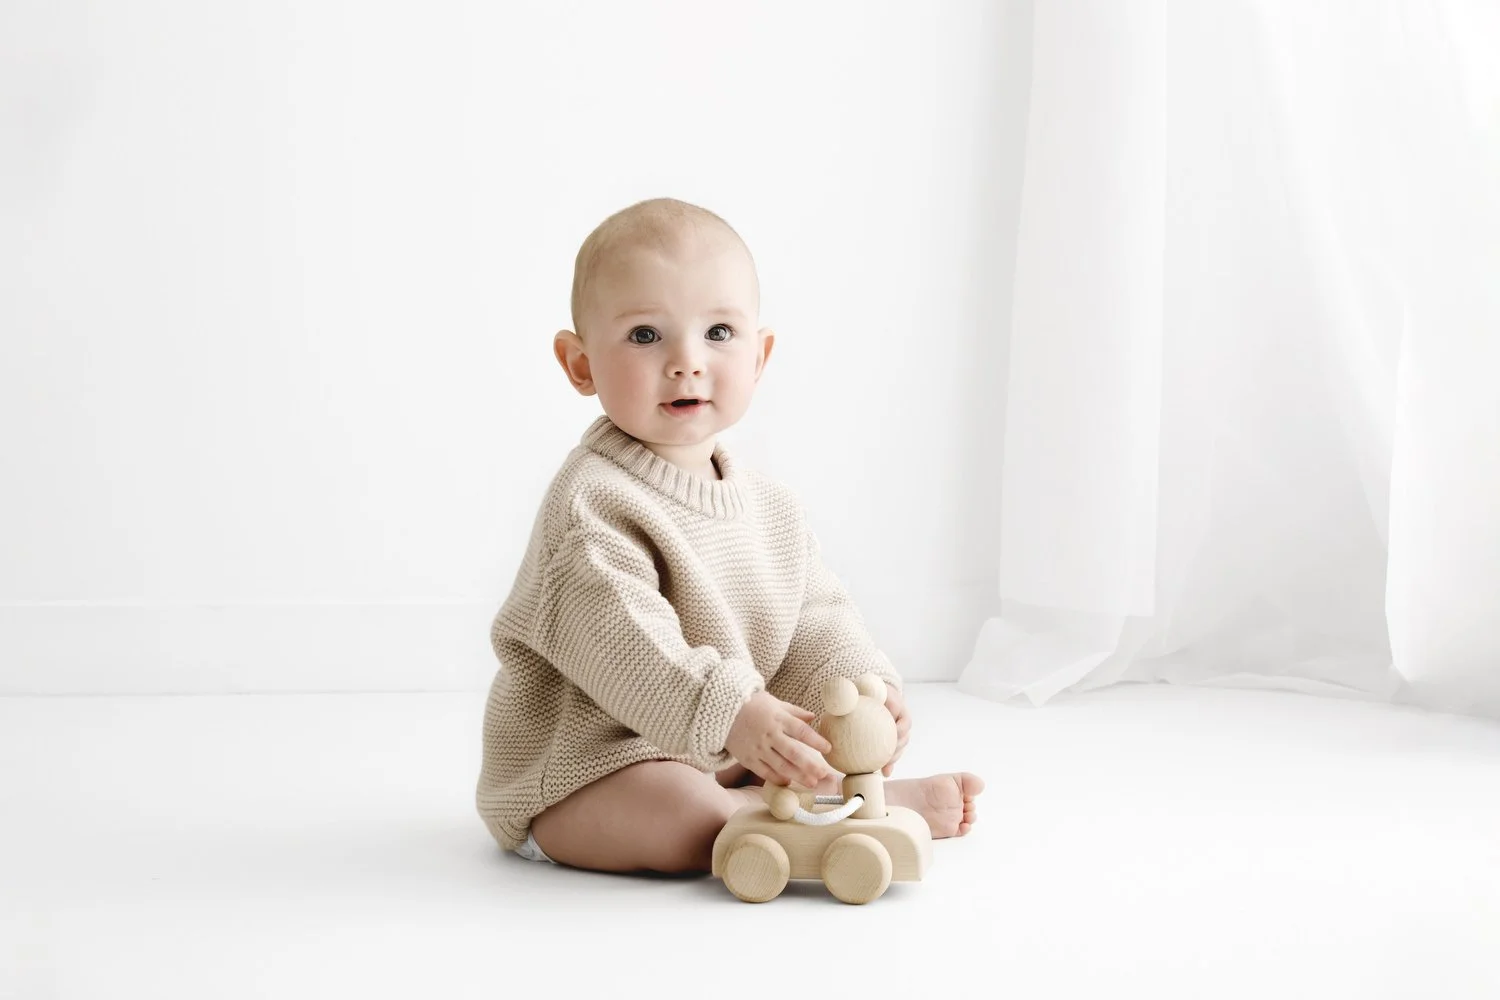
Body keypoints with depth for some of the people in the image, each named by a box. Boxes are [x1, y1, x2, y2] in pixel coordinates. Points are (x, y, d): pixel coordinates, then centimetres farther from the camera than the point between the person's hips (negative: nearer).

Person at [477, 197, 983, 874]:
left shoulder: (768, 506, 6)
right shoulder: (592, 501, -23)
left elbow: (814, 618, 7)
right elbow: (623, 648, -33)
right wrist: (733, 716, -41)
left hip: (718, 750, 9)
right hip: (577, 766, -9)